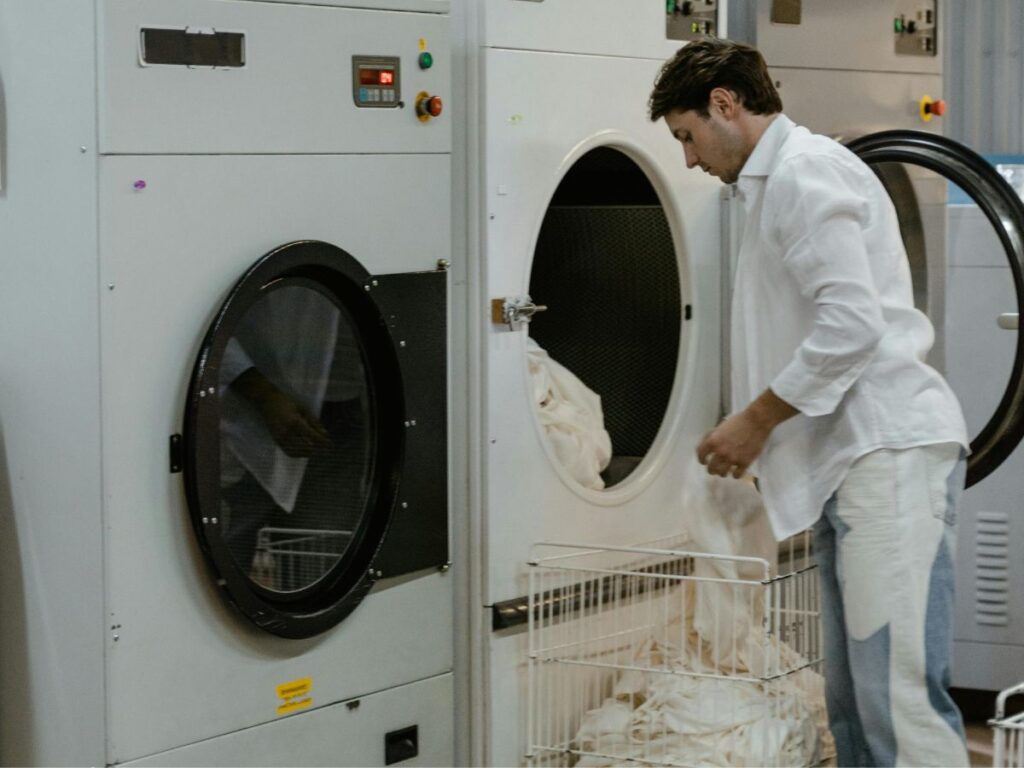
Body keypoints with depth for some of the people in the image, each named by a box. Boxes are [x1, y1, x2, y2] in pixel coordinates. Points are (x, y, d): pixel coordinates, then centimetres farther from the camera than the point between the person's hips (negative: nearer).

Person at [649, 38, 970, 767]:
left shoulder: (803, 173, -10)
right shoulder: (779, 181, 22)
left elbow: (853, 324, -20)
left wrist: (757, 419, -11)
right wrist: (757, 433, 15)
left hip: (888, 452, -11)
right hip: (848, 458, 11)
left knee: (899, 694, -14)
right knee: (854, 696, 11)